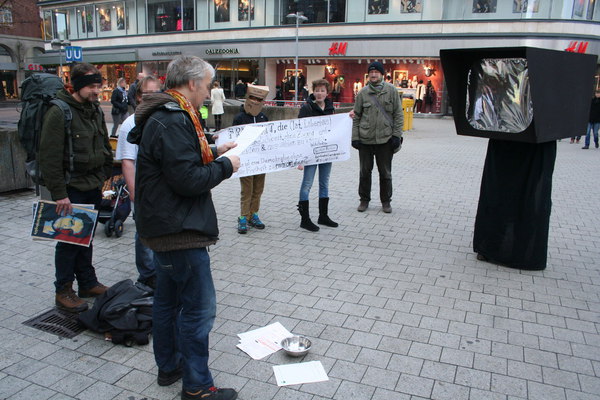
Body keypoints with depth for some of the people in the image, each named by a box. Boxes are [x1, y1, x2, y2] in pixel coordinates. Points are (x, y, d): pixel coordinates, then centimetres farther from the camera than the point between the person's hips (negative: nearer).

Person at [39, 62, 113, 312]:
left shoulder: (96, 110, 10)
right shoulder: (59, 112, -14)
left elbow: (105, 147, 19)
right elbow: (49, 157, -18)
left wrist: (104, 176, 12)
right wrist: (59, 193, -19)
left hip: (93, 187, 7)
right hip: (71, 189, -7)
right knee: (69, 239, 2)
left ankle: (88, 283, 27)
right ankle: (63, 291, 15)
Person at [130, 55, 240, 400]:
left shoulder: (164, 115, 12)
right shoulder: (173, 121, -21)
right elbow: (188, 179, -25)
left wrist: (213, 151, 16)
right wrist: (225, 165, -12)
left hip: (167, 225, 11)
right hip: (180, 229, -11)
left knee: (169, 299, 20)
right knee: (199, 308, -1)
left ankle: (169, 367, 36)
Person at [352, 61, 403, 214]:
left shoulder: (391, 90, 0)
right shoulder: (363, 92, 3)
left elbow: (398, 114, 1)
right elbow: (356, 116, 5)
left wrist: (396, 135, -6)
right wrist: (355, 137, -1)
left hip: (385, 139, -1)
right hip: (365, 139, 1)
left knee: (385, 173, 9)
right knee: (365, 171, 10)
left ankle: (386, 201, 23)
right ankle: (364, 199, 25)